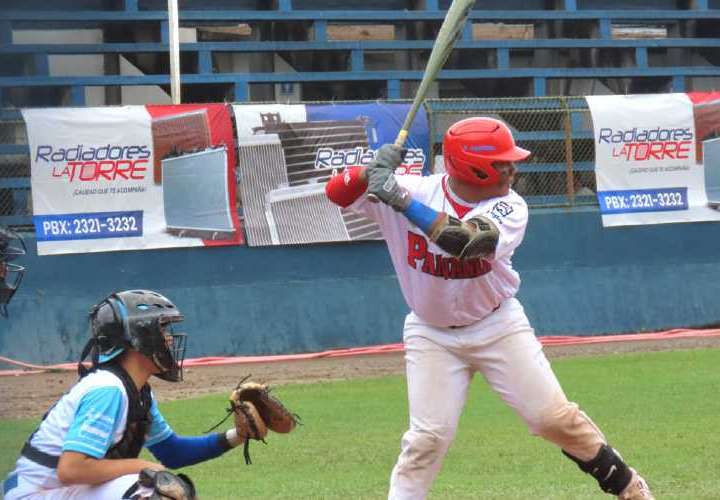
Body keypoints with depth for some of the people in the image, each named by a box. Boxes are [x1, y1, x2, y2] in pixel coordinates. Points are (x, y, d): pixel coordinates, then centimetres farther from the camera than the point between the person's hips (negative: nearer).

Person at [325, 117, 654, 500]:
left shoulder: (509, 208, -17)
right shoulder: (413, 189, -16)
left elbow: (465, 240, -36)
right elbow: (337, 193, -18)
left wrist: (401, 199, -40)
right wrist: (375, 170, -39)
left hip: (498, 326, 1)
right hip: (432, 334, 0)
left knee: (555, 418, -1)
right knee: (429, 436, -12)